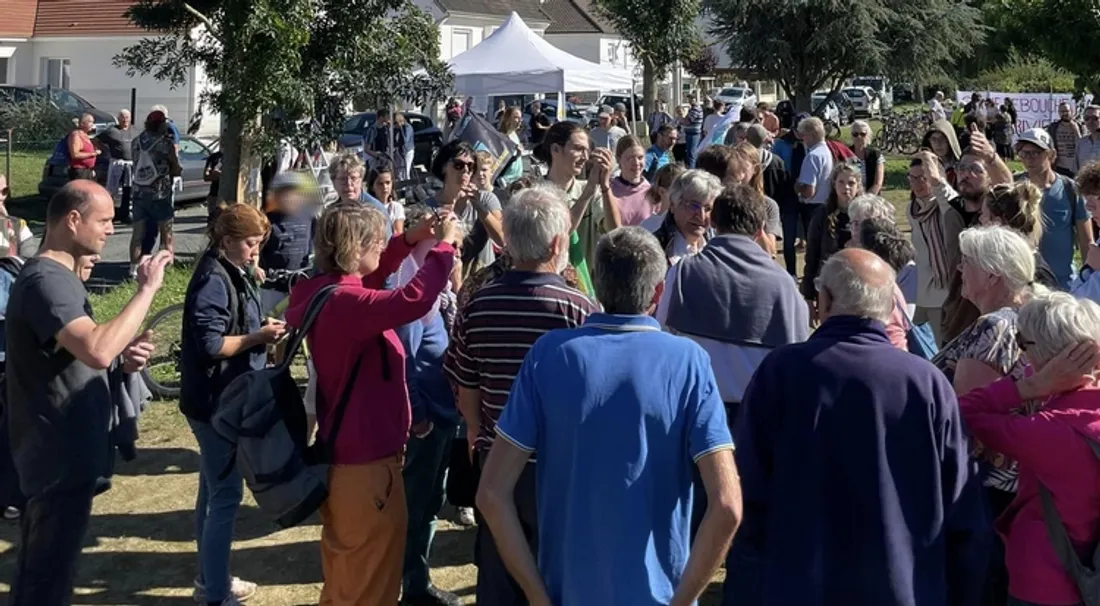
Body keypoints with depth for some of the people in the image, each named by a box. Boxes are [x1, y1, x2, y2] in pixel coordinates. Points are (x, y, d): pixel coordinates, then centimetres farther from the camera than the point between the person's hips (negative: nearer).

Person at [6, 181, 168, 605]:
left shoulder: (57, 275, 13)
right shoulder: (45, 280, -21)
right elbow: (96, 350, -36)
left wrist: (123, 354, 3)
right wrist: (147, 289, -28)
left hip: (61, 449, 11)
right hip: (61, 455, -11)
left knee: (41, 569, 21)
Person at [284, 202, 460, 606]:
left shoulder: (325, 290, 2)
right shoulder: (344, 302, -28)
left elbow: (368, 280, 22)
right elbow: (414, 300, -41)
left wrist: (410, 240, 9)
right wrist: (443, 247, -26)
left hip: (342, 452, 10)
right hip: (366, 457, -10)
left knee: (344, 571, 27)